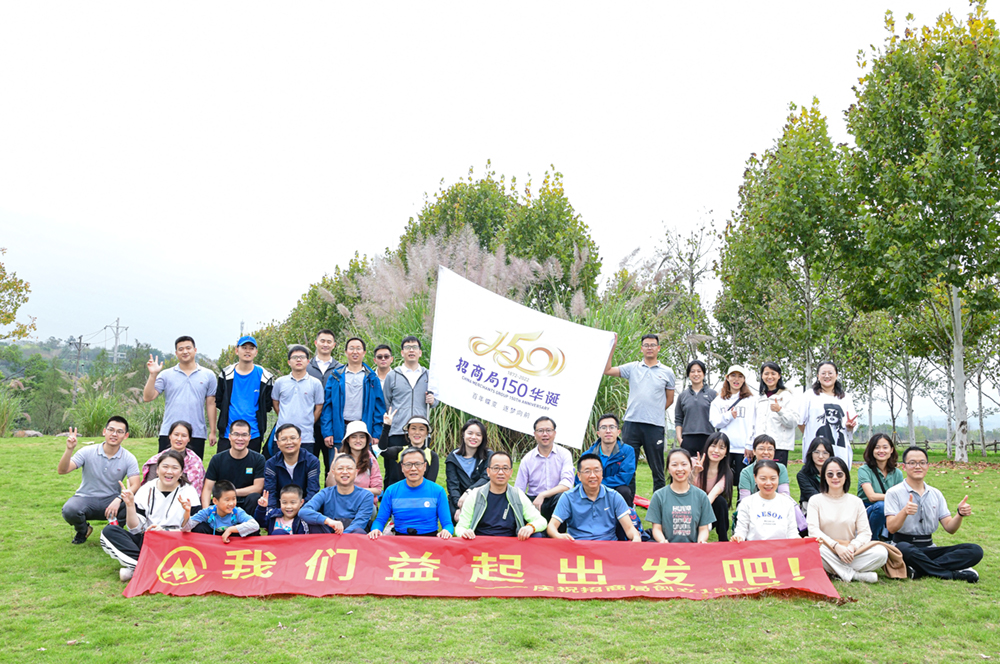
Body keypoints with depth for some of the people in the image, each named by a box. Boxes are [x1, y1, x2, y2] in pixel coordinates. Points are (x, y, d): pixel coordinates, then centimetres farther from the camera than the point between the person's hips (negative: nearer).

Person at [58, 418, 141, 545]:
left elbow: (135, 485, -16)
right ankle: (83, 530, 5)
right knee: (69, 510, -33)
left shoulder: (129, 458, -6)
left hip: (112, 500, 0)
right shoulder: (88, 452, -7)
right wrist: (69, 449, -31)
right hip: (86, 498, 0)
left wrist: (119, 499, -34)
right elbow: (62, 470, -14)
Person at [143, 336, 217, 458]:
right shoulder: (166, 375, 7)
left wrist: (213, 431, 2)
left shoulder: (208, 376, 8)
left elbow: (211, 404, 6)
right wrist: (153, 375, -11)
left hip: (197, 434, 0)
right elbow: (147, 397, 1)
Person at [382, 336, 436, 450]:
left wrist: (432, 401, 3)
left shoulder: (428, 375, 14)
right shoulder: (392, 375, 10)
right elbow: (385, 404, 14)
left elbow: (435, 401, 25)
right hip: (397, 432, -1)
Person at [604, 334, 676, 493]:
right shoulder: (632, 368, 8)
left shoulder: (667, 372, 8)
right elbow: (606, 370, 2)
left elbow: (669, 399, 15)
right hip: (632, 423, 1)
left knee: (657, 468, 7)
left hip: (655, 425, 0)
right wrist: (612, 346, -3)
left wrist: (654, 412, 7)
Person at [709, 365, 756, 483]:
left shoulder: (750, 399, 8)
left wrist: (750, 445, -7)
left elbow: (753, 425, 1)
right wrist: (728, 416, -9)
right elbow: (714, 422, 7)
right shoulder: (719, 400, 14)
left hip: (743, 448, -1)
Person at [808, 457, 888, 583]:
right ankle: (855, 574, -23)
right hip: (827, 551, -2)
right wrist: (836, 546, -20)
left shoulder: (856, 502, 12)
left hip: (850, 555, 3)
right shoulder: (815, 500, 6)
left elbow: (865, 533, 5)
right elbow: (813, 530, -6)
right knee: (817, 548, -37)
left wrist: (852, 547, -16)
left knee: (881, 553, -23)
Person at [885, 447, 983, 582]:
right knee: (904, 549, -41)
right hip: (905, 546, -5)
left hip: (929, 548, 5)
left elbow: (950, 528, 8)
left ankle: (919, 569, -26)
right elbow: (891, 528, -14)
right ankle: (954, 574, -21)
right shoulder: (894, 493, -2)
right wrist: (904, 512, -33)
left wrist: (960, 514, -13)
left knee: (975, 550, -15)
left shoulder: (936, 494, 15)